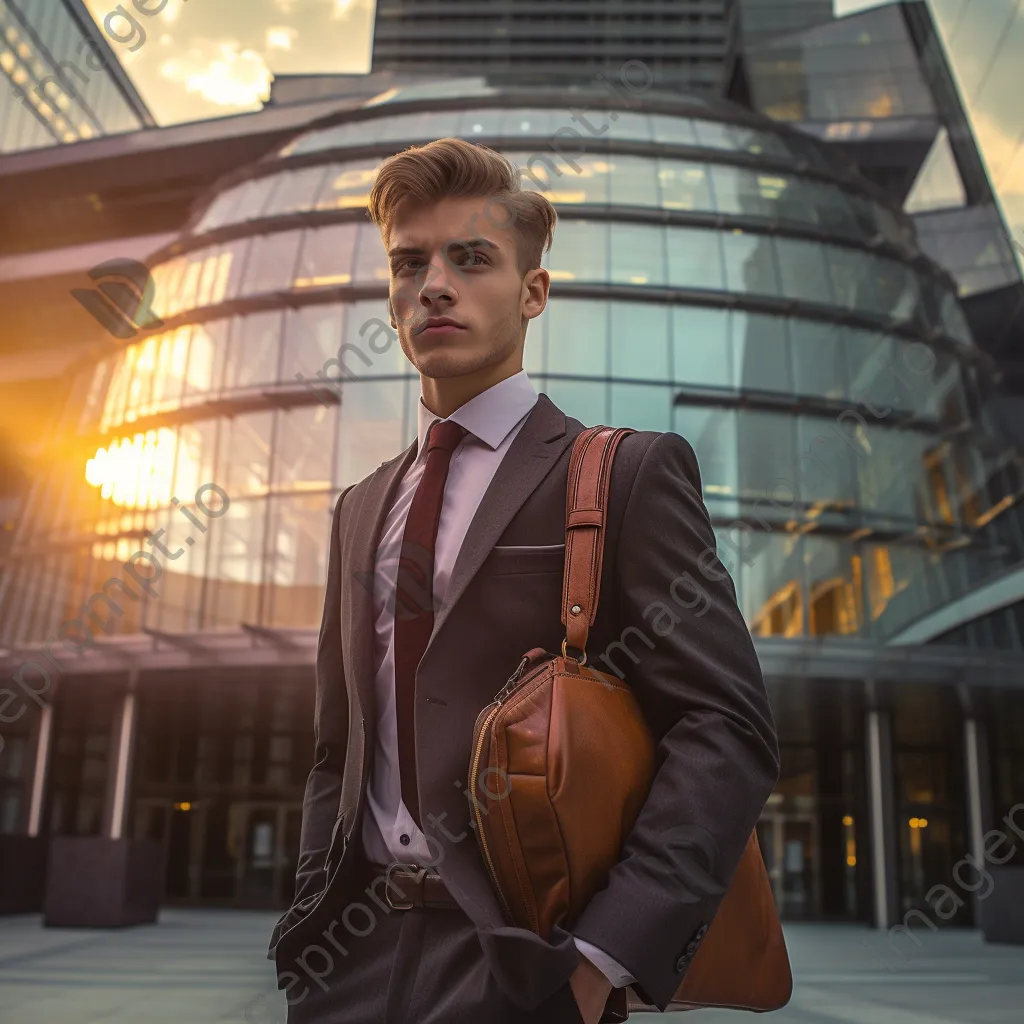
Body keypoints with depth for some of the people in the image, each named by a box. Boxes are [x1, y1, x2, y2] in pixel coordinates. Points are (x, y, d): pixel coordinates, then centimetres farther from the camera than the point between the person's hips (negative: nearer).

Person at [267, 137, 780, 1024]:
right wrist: (311, 928, 7)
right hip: (360, 950, 6)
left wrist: (607, 952, -22)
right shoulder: (362, 509, 12)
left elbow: (727, 729, -15)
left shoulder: (627, 475, -7)